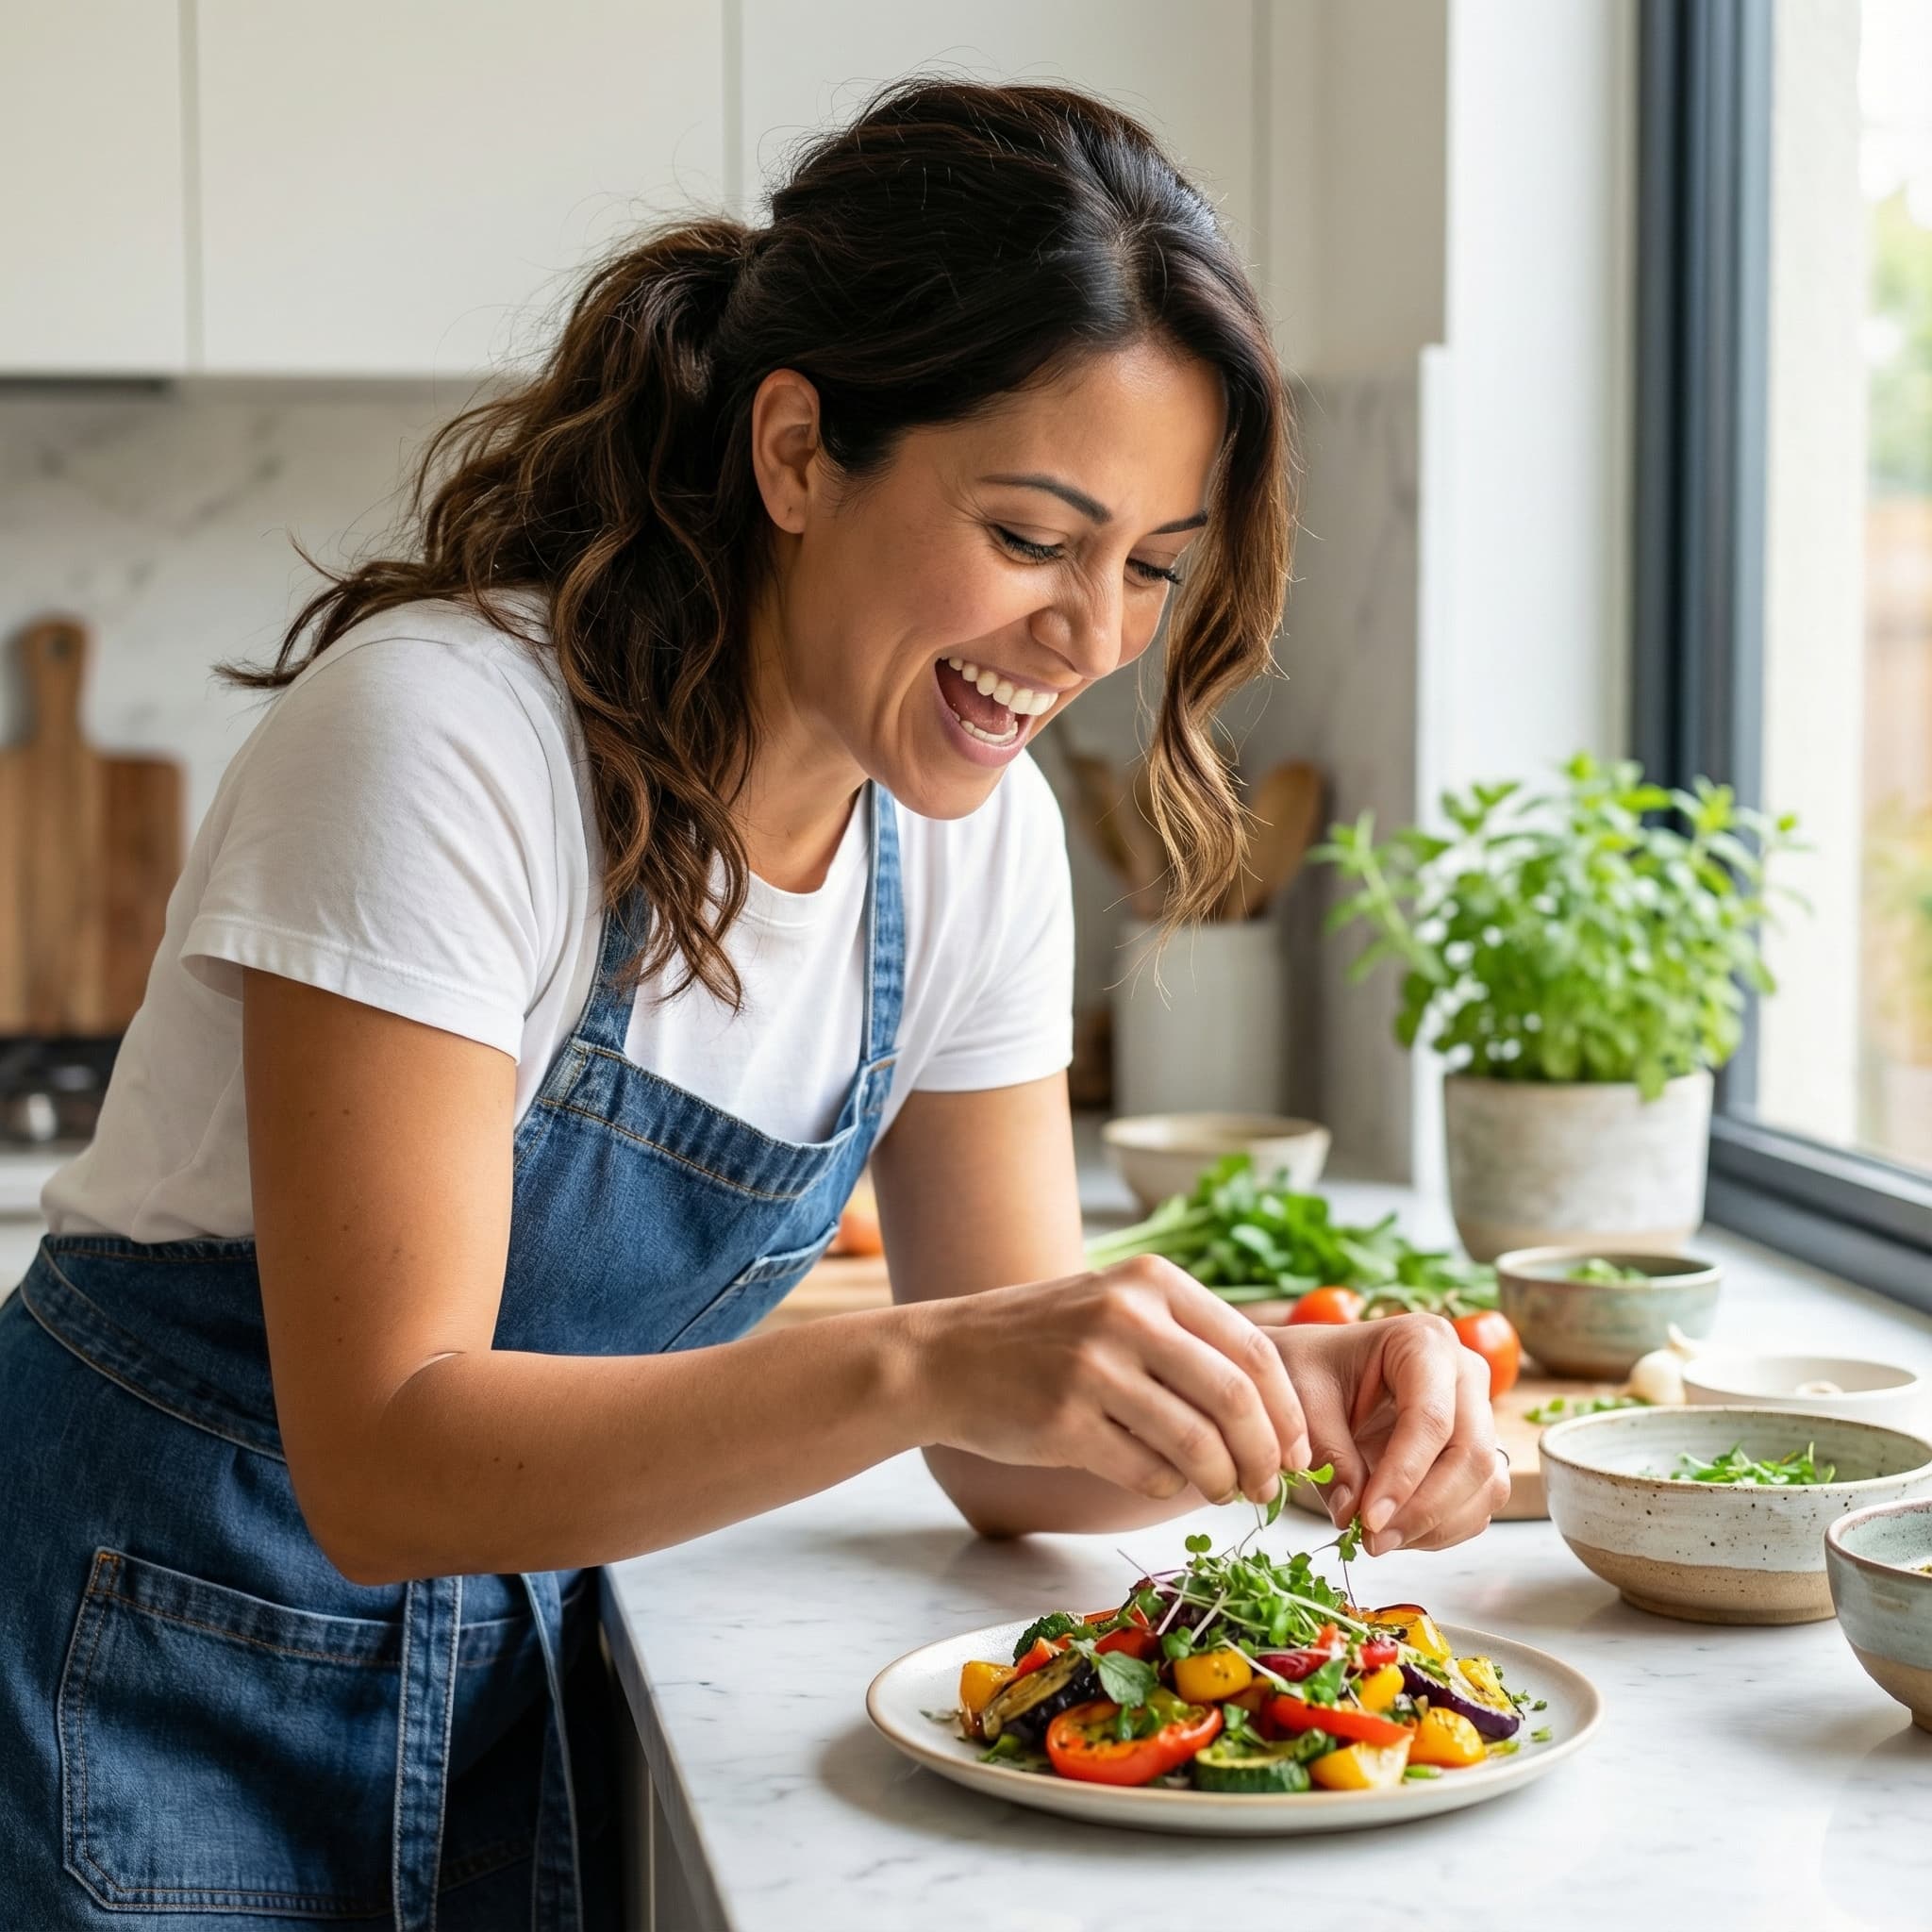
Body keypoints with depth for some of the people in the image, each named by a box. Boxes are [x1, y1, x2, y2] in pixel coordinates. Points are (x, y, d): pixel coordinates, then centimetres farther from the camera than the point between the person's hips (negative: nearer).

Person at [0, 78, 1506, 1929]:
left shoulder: (978, 836, -6)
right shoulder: (447, 736, -25)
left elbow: (1008, 1449, -2)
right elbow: (387, 1463, -29)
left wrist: (1282, 1386, -21)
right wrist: (921, 1362, -39)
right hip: (170, 1683, -5)